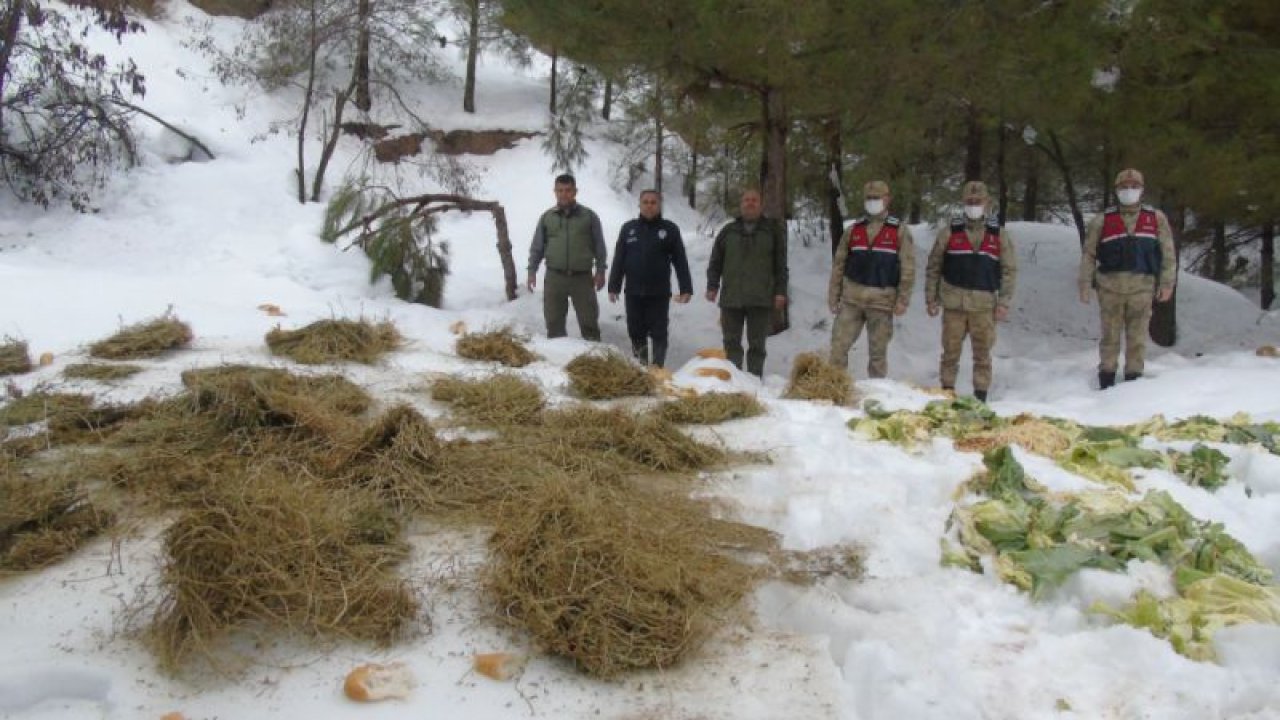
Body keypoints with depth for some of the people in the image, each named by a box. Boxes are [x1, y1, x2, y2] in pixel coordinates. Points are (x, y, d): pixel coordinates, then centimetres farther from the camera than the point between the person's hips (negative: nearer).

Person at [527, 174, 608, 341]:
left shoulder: (589, 216, 3)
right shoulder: (546, 217, 7)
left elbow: (599, 246, 5)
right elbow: (537, 247, 10)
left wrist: (600, 271, 0)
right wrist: (532, 271, 3)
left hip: (582, 277, -1)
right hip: (554, 277, 2)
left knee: (589, 322, 1)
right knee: (554, 322, 6)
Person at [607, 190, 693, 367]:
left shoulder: (670, 229, 0)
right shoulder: (628, 228, 6)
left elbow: (680, 261, -2)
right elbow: (618, 260, 7)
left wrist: (686, 289, -7)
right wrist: (614, 286, 2)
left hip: (659, 293, -2)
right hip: (633, 293, 3)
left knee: (658, 333, 2)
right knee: (636, 332, 9)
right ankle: (640, 367, 21)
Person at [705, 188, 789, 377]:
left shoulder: (773, 229, 8)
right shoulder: (728, 231, 12)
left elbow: (781, 263, 5)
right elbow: (715, 262, 13)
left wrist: (780, 291, -1)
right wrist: (712, 286, 4)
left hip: (761, 298, -2)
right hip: (731, 298, 2)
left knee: (757, 345, 3)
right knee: (731, 343, 2)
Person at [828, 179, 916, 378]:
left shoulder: (900, 230, 1)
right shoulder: (854, 229, 9)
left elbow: (908, 267, -3)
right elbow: (839, 264, 11)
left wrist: (902, 299, -10)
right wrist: (833, 296, 6)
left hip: (882, 300, -2)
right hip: (851, 298, 2)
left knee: (878, 352, 5)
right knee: (838, 345, -4)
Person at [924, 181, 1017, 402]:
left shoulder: (999, 235, 6)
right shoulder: (949, 232, 5)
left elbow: (1010, 270, 6)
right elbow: (933, 267, 7)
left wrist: (1003, 303, -2)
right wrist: (931, 298, 3)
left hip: (984, 305, 0)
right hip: (953, 303, 0)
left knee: (982, 353, 4)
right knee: (951, 351, 5)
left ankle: (980, 396, 11)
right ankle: (947, 391, 16)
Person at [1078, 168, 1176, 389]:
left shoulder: (1156, 218, 7)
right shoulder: (1102, 221, 5)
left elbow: (1167, 253, 9)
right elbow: (1089, 254, 6)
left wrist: (1167, 283, 4)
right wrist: (1085, 285, 1)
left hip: (1142, 287, 0)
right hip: (1110, 287, 0)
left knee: (1137, 337, 4)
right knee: (1110, 335, 6)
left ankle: (1134, 379, 14)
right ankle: (1106, 379, 14)